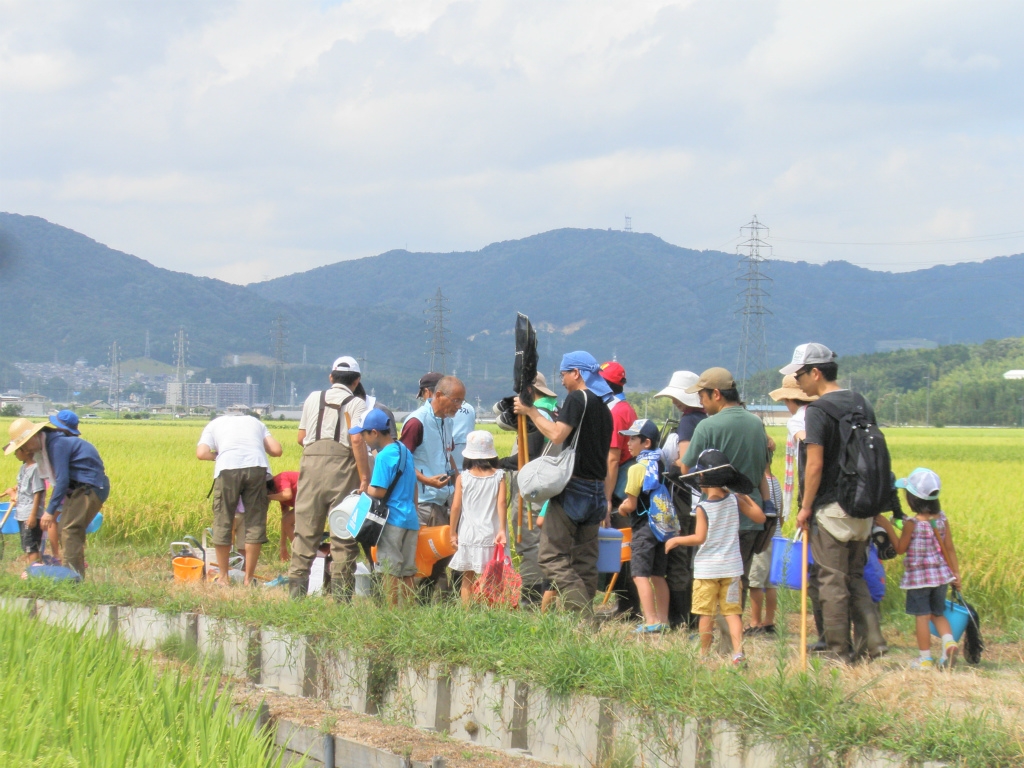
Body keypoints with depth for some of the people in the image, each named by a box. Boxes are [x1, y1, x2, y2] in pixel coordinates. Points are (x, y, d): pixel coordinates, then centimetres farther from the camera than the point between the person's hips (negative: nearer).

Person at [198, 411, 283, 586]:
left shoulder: (214, 424, 27)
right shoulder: (256, 422, 32)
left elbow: (201, 453, 7)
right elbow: (276, 450, 16)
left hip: (228, 468, -1)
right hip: (257, 467, 1)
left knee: (222, 522, 10)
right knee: (255, 523, 8)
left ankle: (223, 577, 14)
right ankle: (249, 578, 10)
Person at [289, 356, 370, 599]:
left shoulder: (313, 398, 16)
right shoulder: (356, 403, 4)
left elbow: (301, 437, 17)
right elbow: (357, 440, -9)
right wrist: (365, 479, -10)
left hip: (311, 464, 3)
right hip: (342, 468, -3)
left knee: (305, 533, 7)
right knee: (343, 536, 2)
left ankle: (296, 592, 6)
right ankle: (341, 595, 1)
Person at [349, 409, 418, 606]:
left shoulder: (384, 456, -14)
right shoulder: (405, 451, 13)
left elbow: (378, 492, -21)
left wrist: (364, 489, -1)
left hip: (392, 520, -8)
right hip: (410, 518, 8)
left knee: (390, 569, -2)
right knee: (407, 571, 11)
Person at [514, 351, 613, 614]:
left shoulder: (578, 399, -8)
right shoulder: (604, 408, 17)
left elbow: (557, 435, -20)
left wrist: (531, 412, -9)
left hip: (573, 489, -8)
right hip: (596, 492, 8)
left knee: (552, 557, -8)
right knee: (585, 561, 10)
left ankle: (583, 613, -19)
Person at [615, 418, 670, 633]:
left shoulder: (638, 468, -13)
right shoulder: (660, 463, 9)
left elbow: (631, 505, -14)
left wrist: (622, 507, 8)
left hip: (644, 527, -8)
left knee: (640, 575, -8)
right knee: (658, 575, 14)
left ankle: (651, 621, -15)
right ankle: (663, 620, 15)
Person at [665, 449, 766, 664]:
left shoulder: (703, 507, -11)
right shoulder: (735, 500, 0)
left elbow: (699, 538, -14)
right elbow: (760, 517, 8)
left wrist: (676, 540, -1)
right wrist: (746, 497, 18)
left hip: (707, 568, -4)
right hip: (732, 567, 4)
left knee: (706, 614, 5)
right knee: (732, 611, 5)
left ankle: (704, 653, 12)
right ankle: (738, 651, -8)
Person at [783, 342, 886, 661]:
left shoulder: (818, 410, -13)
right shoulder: (862, 405, 11)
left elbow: (815, 465, -18)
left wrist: (805, 507, -9)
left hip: (831, 508, -8)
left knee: (832, 581, 0)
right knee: (856, 578, 16)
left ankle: (839, 651, 3)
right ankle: (871, 642, 8)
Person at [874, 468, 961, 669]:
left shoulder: (912, 523, -15)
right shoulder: (942, 519, -1)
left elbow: (900, 548, -6)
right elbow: (949, 549, 3)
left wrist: (887, 526, -2)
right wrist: (956, 573, 10)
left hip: (918, 577, -5)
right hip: (941, 575, 5)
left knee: (922, 617, 3)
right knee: (938, 614, 18)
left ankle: (925, 659, 6)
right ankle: (949, 642, -6)